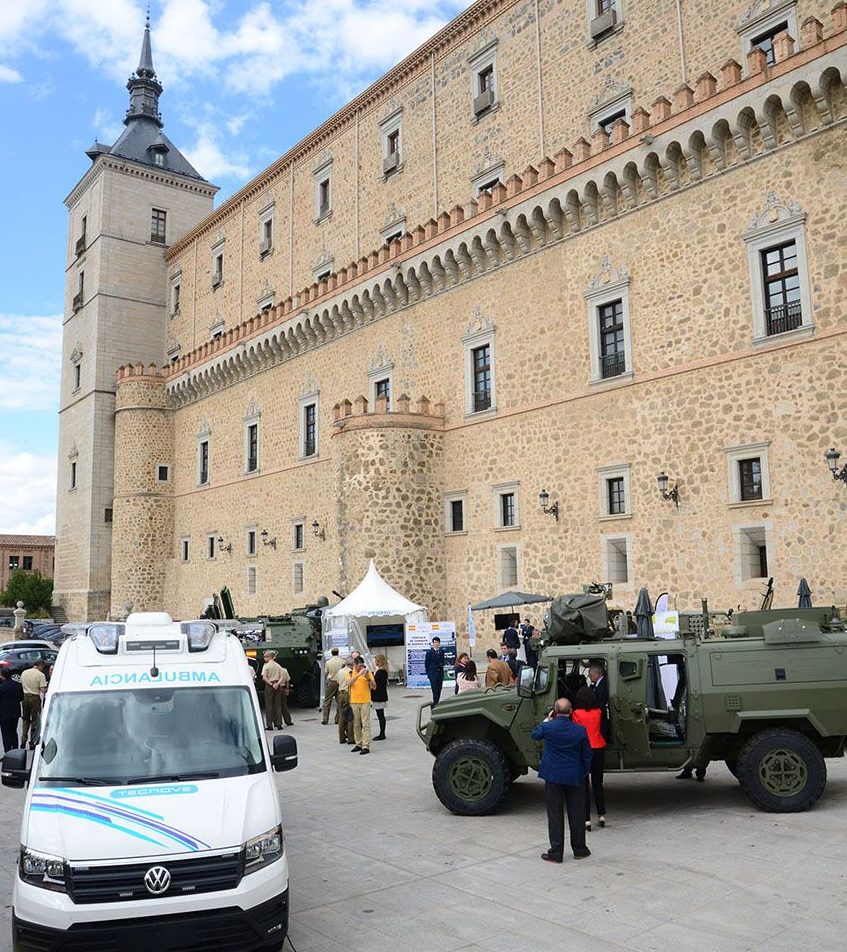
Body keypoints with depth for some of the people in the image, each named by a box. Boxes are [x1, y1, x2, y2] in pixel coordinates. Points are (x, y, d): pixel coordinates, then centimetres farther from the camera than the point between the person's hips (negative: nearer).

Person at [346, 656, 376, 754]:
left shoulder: (368, 672, 2)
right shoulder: (350, 673, 4)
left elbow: (374, 687, -2)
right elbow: (349, 683, -17)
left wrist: (368, 678, -18)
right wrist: (359, 674, -24)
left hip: (365, 701, -2)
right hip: (354, 701, 2)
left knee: (366, 724, -6)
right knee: (356, 724, 9)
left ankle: (366, 746, -7)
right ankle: (358, 744, 20)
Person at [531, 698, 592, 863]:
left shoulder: (547, 727, -14)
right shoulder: (580, 730, -9)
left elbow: (534, 735, 9)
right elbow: (587, 755, 1)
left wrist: (547, 719, 14)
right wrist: (584, 772, 16)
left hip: (553, 776, -1)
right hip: (575, 777, 1)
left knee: (555, 814, 6)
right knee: (577, 813, 13)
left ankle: (556, 853, 9)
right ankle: (579, 849, 24)